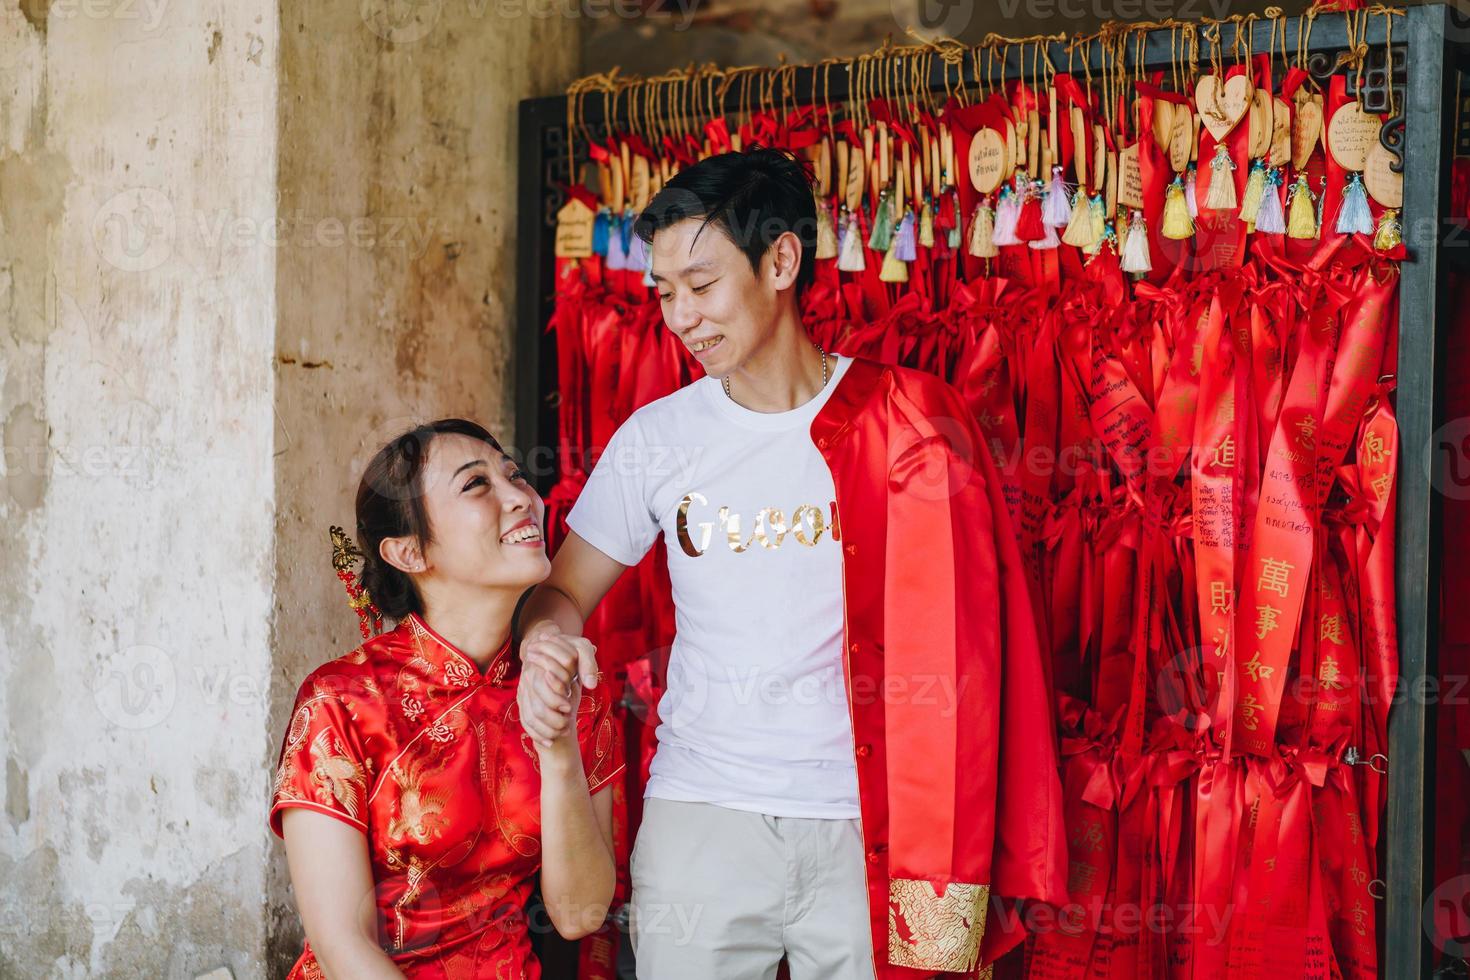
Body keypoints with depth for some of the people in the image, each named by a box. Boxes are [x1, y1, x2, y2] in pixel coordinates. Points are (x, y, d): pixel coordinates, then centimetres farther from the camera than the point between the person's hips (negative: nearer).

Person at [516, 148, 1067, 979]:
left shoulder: (909, 423, -2)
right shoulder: (657, 438, 4)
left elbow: (960, 647, 0)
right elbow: (568, 590, 10)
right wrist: (544, 640, -15)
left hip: (868, 826, -1)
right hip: (701, 819, 2)